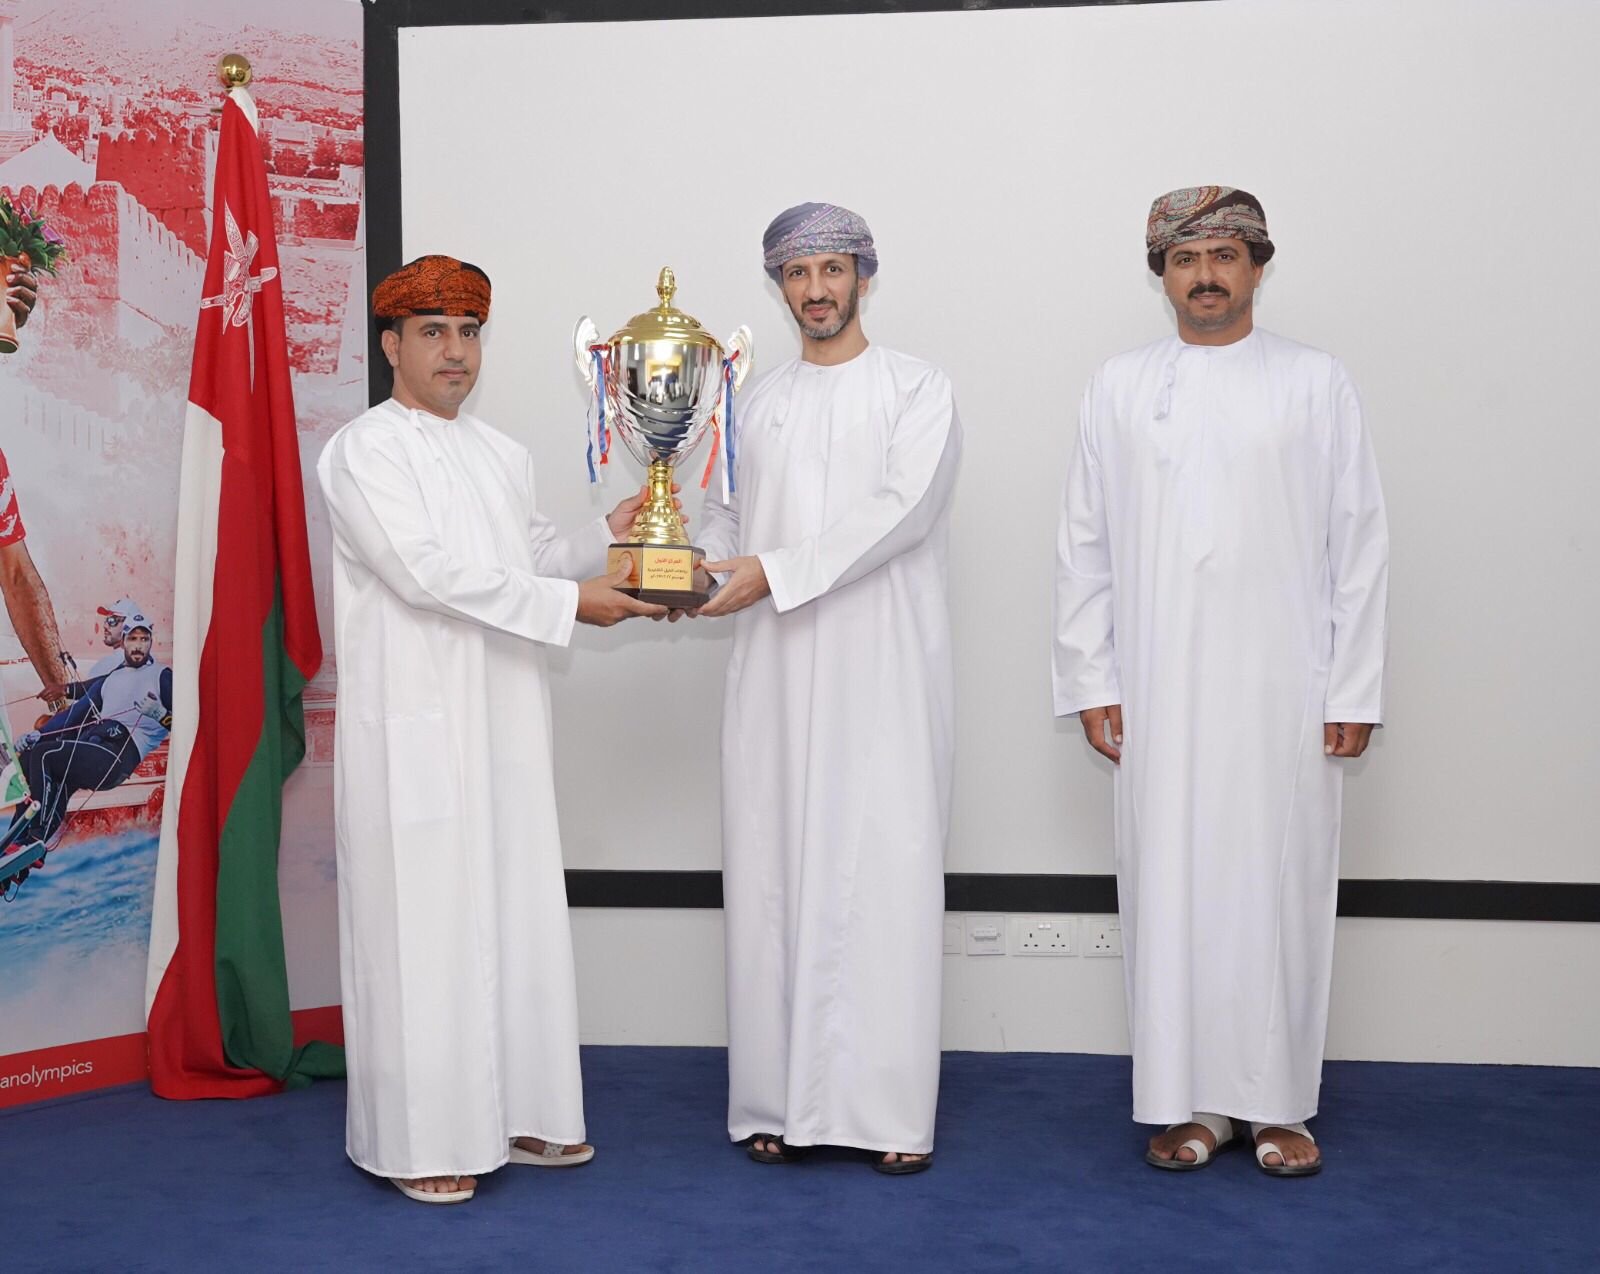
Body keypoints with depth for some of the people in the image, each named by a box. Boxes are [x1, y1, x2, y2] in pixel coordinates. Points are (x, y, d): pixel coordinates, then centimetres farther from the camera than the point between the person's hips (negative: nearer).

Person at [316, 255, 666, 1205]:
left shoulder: (504, 457, 16)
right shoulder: (364, 452, -7)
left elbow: (537, 556, 22)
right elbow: (428, 573, -17)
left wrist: (606, 535, 3)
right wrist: (571, 602, -19)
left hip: (505, 725, 7)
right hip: (414, 726, -7)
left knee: (517, 913, 10)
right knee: (425, 920, -3)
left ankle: (516, 1110, 21)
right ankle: (423, 1138, 6)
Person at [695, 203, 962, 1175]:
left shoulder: (919, 391, 3)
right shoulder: (758, 405, 17)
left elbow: (901, 510, -12)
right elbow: (729, 521, 14)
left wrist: (775, 573, -18)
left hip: (885, 675, -4)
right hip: (778, 678, 4)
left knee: (887, 872, -5)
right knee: (773, 874, 2)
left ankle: (893, 1108, 1)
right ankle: (783, 1099, 10)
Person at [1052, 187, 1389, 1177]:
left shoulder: (1318, 383, 6)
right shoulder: (1120, 388, 10)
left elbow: (1361, 542, 3)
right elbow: (1085, 544, 9)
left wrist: (1354, 689, -3)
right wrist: (1091, 679, 2)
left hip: (1284, 694, -1)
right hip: (1158, 696, 1)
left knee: (1280, 889, 2)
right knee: (1171, 890, 3)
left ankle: (1280, 1101, 14)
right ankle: (1192, 1101, 15)